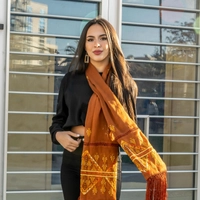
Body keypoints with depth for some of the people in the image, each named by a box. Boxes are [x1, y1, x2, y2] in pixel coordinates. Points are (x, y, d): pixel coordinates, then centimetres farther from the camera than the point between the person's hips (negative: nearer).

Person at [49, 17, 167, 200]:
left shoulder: (124, 83, 3)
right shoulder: (71, 79, 6)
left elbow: (129, 127, 2)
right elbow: (59, 118, 12)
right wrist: (58, 135, -9)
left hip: (107, 164, -2)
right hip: (72, 161, 2)